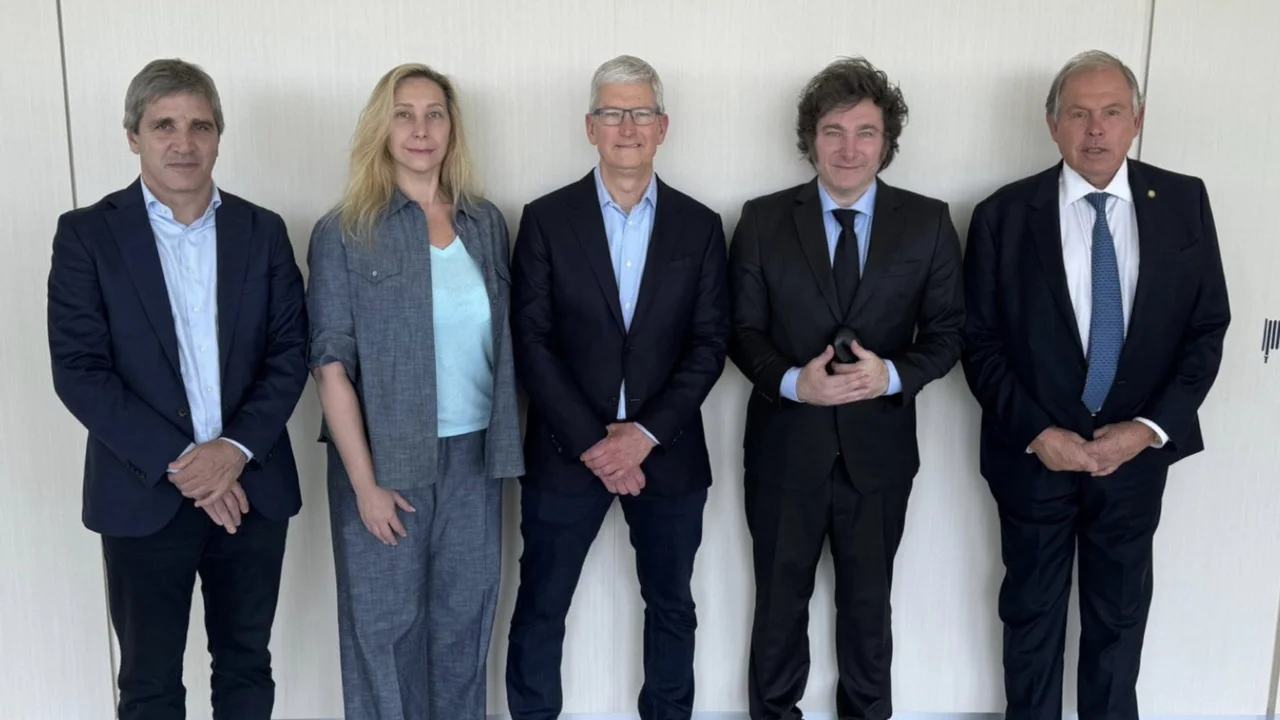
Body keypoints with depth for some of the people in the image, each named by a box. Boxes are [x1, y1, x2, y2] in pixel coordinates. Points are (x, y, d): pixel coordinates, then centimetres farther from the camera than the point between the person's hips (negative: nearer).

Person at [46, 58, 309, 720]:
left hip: (252, 489, 2)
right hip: (143, 496, -2)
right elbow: (79, 370, -9)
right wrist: (178, 462, -16)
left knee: (246, 666, 16)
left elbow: (290, 353, 0)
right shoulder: (87, 233, -2)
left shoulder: (263, 231, 4)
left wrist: (237, 449, -14)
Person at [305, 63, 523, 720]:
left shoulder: (487, 222, 5)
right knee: (385, 621, 10)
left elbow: (501, 342, 10)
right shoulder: (343, 233, -7)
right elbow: (332, 365, -9)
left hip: (473, 452, 3)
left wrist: (506, 442, 3)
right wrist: (365, 481, -12)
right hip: (386, 457, -3)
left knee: (463, 614, 14)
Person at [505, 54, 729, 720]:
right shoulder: (546, 219, -1)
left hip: (666, 452, 2)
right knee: (540, 609, 8)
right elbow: (531, 341, -6)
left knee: (671, 606, 15)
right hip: (566, 452, -1)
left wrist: (646, 431, -12)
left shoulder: (699, 226, 4)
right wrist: (592, 442, -13)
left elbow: (709, 342, 0)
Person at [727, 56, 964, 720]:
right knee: (779, 599, 15)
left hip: (878, 448, 0)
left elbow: (945, 333, 0)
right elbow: (744, 332, -2)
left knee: (868, 601, 17)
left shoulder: (928, 223, -2)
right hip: (784, 447, 0)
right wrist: (792, 381, -20)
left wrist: (892, 374, -20)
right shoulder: (762, 221, -2)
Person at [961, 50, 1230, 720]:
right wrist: (1035, 431, -15)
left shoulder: (1184, 202, -2)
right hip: (1033, 451, -1)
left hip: (1137, 450, 1)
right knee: (1031, 610, 15)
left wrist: (1152, 427, -11)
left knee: (1120, 613, 16)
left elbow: (1207, 329, 0)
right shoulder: (1003, 215, -7)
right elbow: (979, 341, -5)